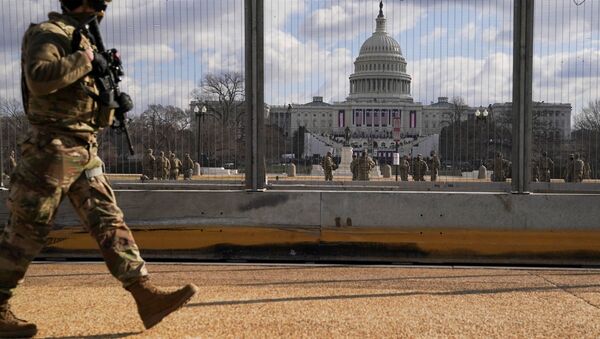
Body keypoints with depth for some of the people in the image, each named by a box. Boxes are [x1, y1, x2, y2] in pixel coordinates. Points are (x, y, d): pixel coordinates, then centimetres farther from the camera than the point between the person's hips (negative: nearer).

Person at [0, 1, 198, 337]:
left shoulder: (82, 38, 18)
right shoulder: (48, 33, -9)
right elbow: (39, 77, -29)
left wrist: (103, 67, 9)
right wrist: (83, 61, -18)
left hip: (85, 152, 9)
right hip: (53, 149, -9)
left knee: (109, 221, 1)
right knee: (28, 232, -1)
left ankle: (146, 296, -1)